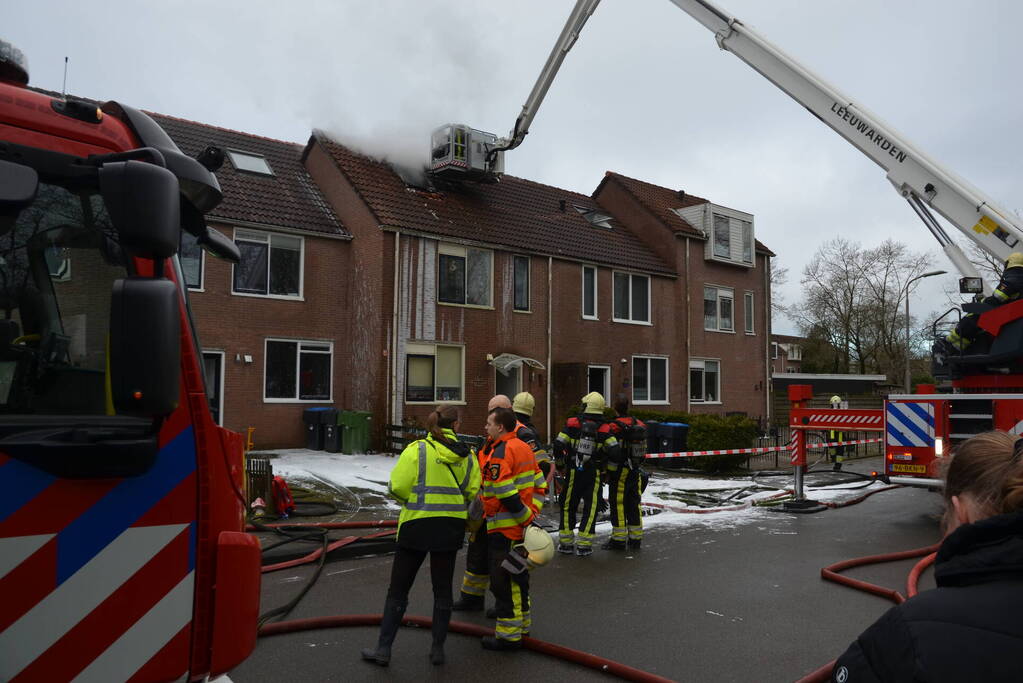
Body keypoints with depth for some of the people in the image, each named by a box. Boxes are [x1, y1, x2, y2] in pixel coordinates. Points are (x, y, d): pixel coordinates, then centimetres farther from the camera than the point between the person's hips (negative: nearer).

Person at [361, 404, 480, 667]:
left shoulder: (417, 449, -12)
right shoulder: (466, 455, -2)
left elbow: (397, 487, -14)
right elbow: (473, 493, -3)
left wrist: (412, 501, 6)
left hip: (417, 525, -3)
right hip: (451, 527, 3)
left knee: (398, 590, 10)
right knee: (442, 589, 16)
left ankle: (383, 649, 17)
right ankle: (438, 648, 22)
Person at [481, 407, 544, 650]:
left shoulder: (500, 454, -18)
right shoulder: (523, 447, 11)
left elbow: (507, 495, -23)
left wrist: (526, 517, -17)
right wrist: (531, 512, 11)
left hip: (505, 528, -9)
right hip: (521, 526, 10)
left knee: (503, 580, -1)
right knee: (518, 574, 20)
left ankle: (508, 635, 5)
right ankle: (522, 623, 32)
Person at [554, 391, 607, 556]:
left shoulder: (573, 424, -4)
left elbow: (558, 445, -9)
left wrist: (560, 465, 5)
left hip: (573, 472, 0)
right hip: (594, 474, 0)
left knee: (568, 506, 12)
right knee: (590, 507, 7)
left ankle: (566, 543, 17)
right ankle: (584, 545, 7)